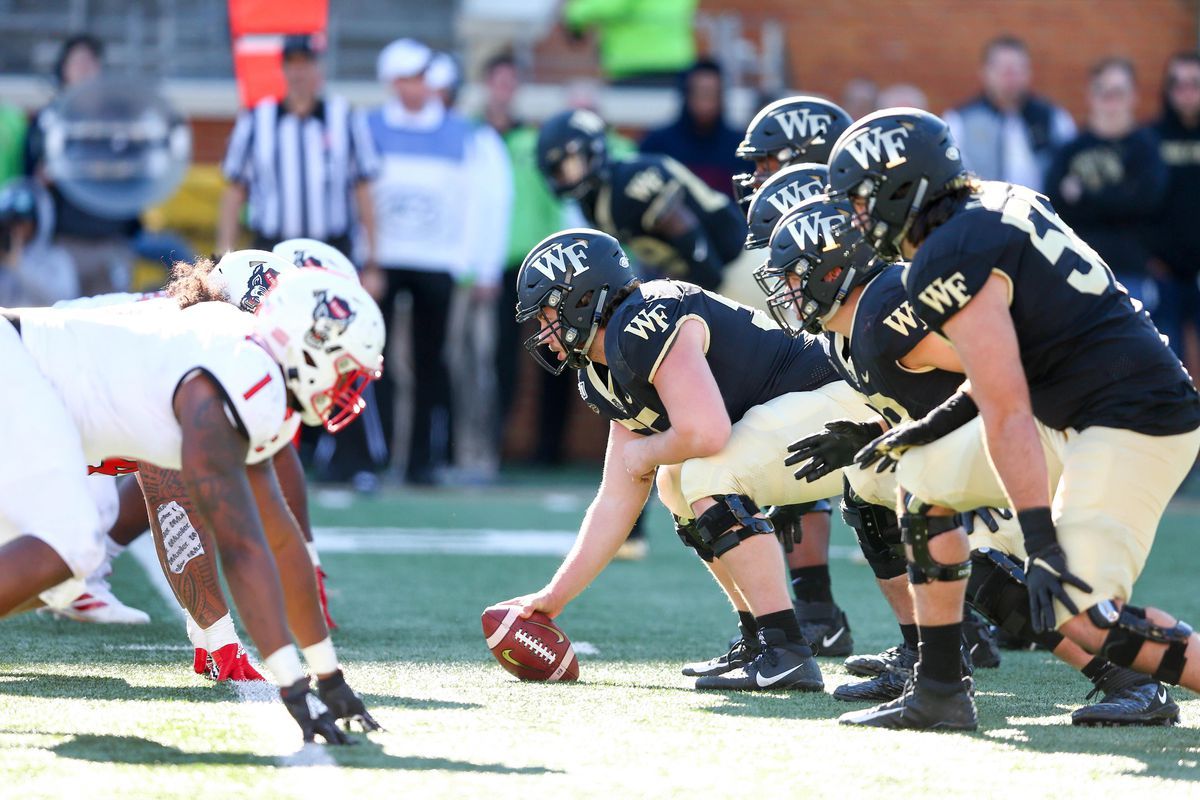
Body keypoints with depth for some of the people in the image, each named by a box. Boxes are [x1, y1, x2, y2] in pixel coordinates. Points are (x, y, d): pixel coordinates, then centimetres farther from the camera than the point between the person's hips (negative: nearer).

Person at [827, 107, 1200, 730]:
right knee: (921, 479, 15)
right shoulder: (1002, 205, 11)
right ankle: (938, 693, 16)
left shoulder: (947, 264, -16)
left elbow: (1006, 415, -21)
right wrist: (928, 429, 22)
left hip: (1133, 425, -10)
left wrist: (1043, 546, -23)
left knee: (1081, 616, -18)